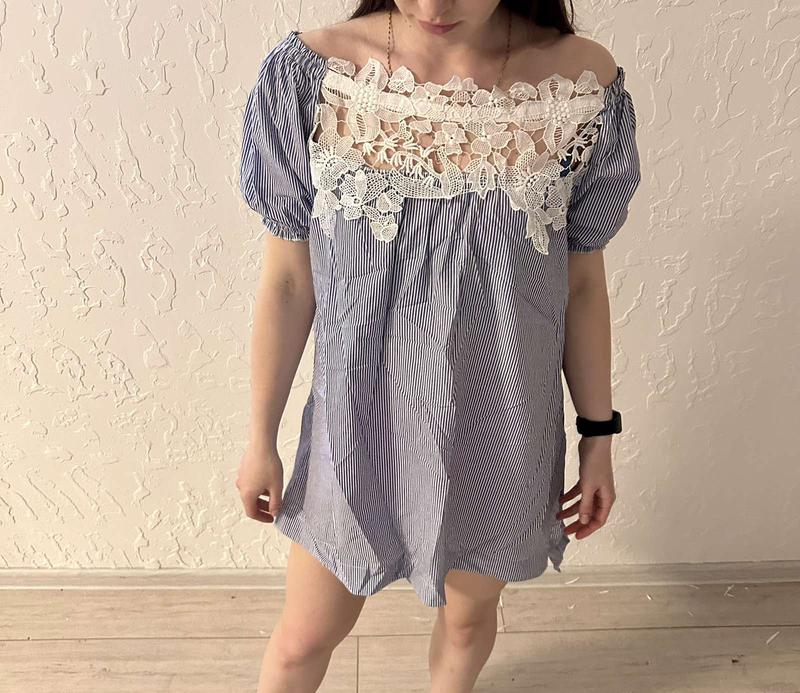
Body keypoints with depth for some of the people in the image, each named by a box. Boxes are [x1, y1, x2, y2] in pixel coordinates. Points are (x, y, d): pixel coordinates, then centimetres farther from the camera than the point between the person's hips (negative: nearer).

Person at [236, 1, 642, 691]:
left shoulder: (584, 83, -13)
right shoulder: (308, 74, -15)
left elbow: (582, 282, -3)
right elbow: (288, 280, -7)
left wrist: (599, 435, 4)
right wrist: (261, 439, 1)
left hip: (501, 432, 1)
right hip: (357, 426, 0)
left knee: (469, 615, 27)